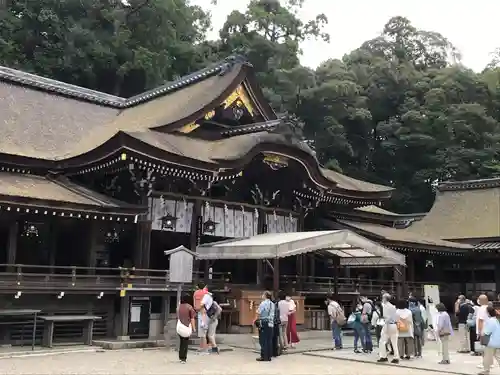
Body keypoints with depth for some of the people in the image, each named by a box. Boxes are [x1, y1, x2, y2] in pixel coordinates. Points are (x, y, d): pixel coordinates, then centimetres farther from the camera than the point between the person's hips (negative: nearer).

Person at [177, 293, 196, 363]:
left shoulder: (179, 307, 5)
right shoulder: (189, 307, -8)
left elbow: (178, 317, 12)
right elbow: (192, 318, -7)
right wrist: (193, 327, -1)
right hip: (187, 326, -4)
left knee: (181, 341, 17)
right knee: (185, 342, 2)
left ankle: (181, 357, 21)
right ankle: (183, 358, 1)